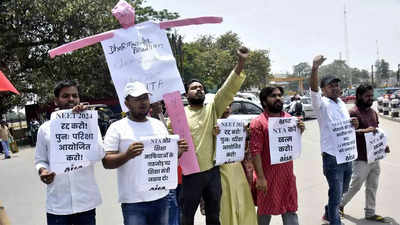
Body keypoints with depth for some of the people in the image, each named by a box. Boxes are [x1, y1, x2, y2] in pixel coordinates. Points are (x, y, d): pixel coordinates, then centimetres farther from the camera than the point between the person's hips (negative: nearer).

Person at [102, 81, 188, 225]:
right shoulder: (117, 127, -4)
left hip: (161, 196, 5)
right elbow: (106, 162, -10)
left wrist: (178, 152, -8)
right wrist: (127, 155, -28)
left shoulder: (159, 125, 10)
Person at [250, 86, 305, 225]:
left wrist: (300, 132, -2)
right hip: (268, 175, -5)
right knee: (265, 210, 12)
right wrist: (260, 177, -20)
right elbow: (255, 151, -17)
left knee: (290, 209, 12)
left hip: (287, 173, 5)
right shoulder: (258, 122, -12)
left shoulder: (289, 118, 8)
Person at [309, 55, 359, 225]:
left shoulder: (342, 104, 12)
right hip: (332, 157, -8)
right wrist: (315, 68, -46)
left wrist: (355, 125, -4)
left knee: (342, 191, 24)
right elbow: (313, 88, -30)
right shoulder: (322, 104, -10)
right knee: (335, 195, -1)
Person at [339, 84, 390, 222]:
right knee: (355, 186, 4)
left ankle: (370, 213, 29)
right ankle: (339, 205, 25)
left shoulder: (373, 112, 11)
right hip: (361, 159, -8)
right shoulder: (353, 113, -15)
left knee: (372, 187, 16)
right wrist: (364, 131, -30)